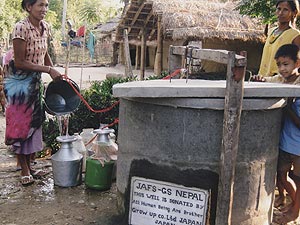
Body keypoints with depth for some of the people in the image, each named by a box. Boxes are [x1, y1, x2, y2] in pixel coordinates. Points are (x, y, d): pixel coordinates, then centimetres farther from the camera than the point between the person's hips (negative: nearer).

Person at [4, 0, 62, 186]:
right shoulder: (21, 28, -21)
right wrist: (48, 70, -22)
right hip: (19, 81, -7)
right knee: (20, 123, 1)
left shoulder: (45, 27, 0)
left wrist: (55, 72, 6)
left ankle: (29, 166, 23)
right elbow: (20, 62, -21)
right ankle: (24, 170, 12)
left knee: (34, 122, 11)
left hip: (35, 80, 7)